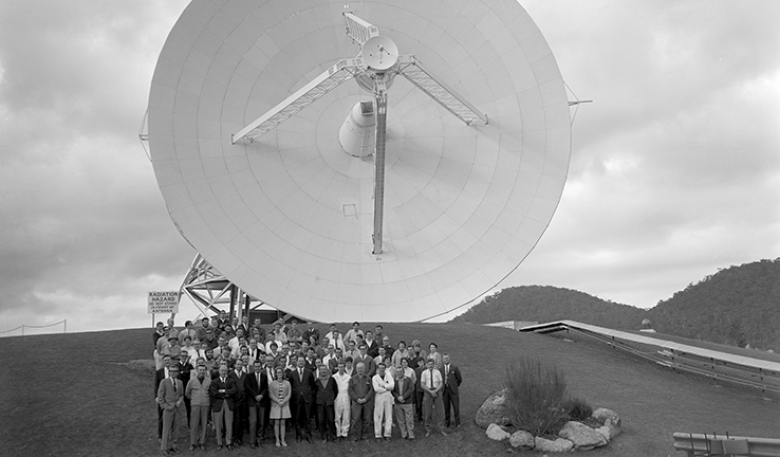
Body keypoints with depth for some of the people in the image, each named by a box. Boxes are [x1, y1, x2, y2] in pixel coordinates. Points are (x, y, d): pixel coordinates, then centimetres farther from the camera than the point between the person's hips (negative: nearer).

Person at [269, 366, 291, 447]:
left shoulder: (287, 383, 6)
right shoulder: (272, 383, 2)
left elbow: (289, 394, 1)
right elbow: (271, 395, -3)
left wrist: (283, 401, -12)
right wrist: (278, 401, -12)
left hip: (285, 405, 1)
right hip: (275, 405, -1)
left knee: (282, 423, 3)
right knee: (276, 423, 0)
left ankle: (283, 440, 8)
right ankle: (277, 440, 7)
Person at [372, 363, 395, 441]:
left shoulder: (388, 376, 8)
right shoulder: (375, 377, 0)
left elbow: (392, 385, -6)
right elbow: (376, 389, -13)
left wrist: (383, 385, -10)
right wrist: (387, 388, -6)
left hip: (388, 397, 3)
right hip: (379, 397, -2)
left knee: (389, 416, 2)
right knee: (378, 417, -2)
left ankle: (387, 435, 10)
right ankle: (378, 435, 5)